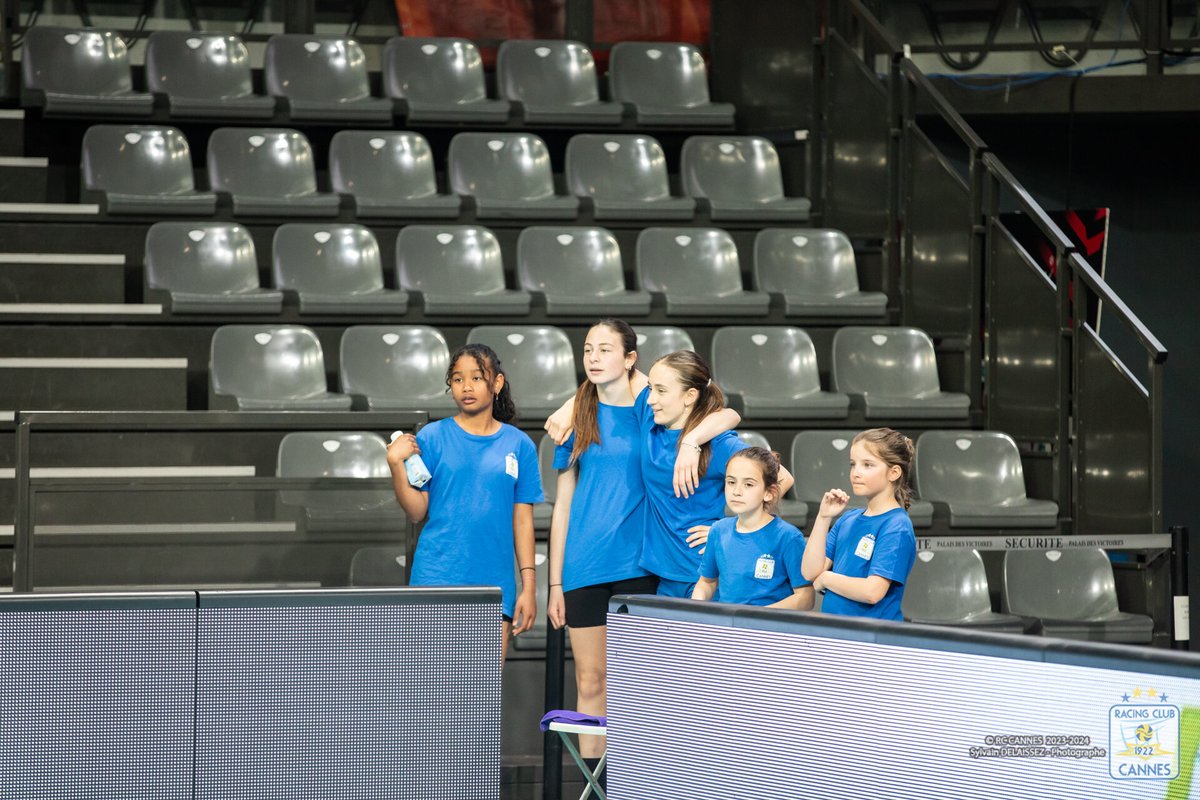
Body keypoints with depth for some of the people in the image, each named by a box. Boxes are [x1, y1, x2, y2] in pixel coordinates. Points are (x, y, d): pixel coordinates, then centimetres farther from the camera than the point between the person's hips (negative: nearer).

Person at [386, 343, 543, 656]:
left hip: (495, 587, 2)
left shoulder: (519, 445, 7)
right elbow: (416, 511, 0)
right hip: (438, 580, -2)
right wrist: (396, 463, -14)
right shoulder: (432, 437, 3)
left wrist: (528, 587, 4)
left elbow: (523, 521, 9)